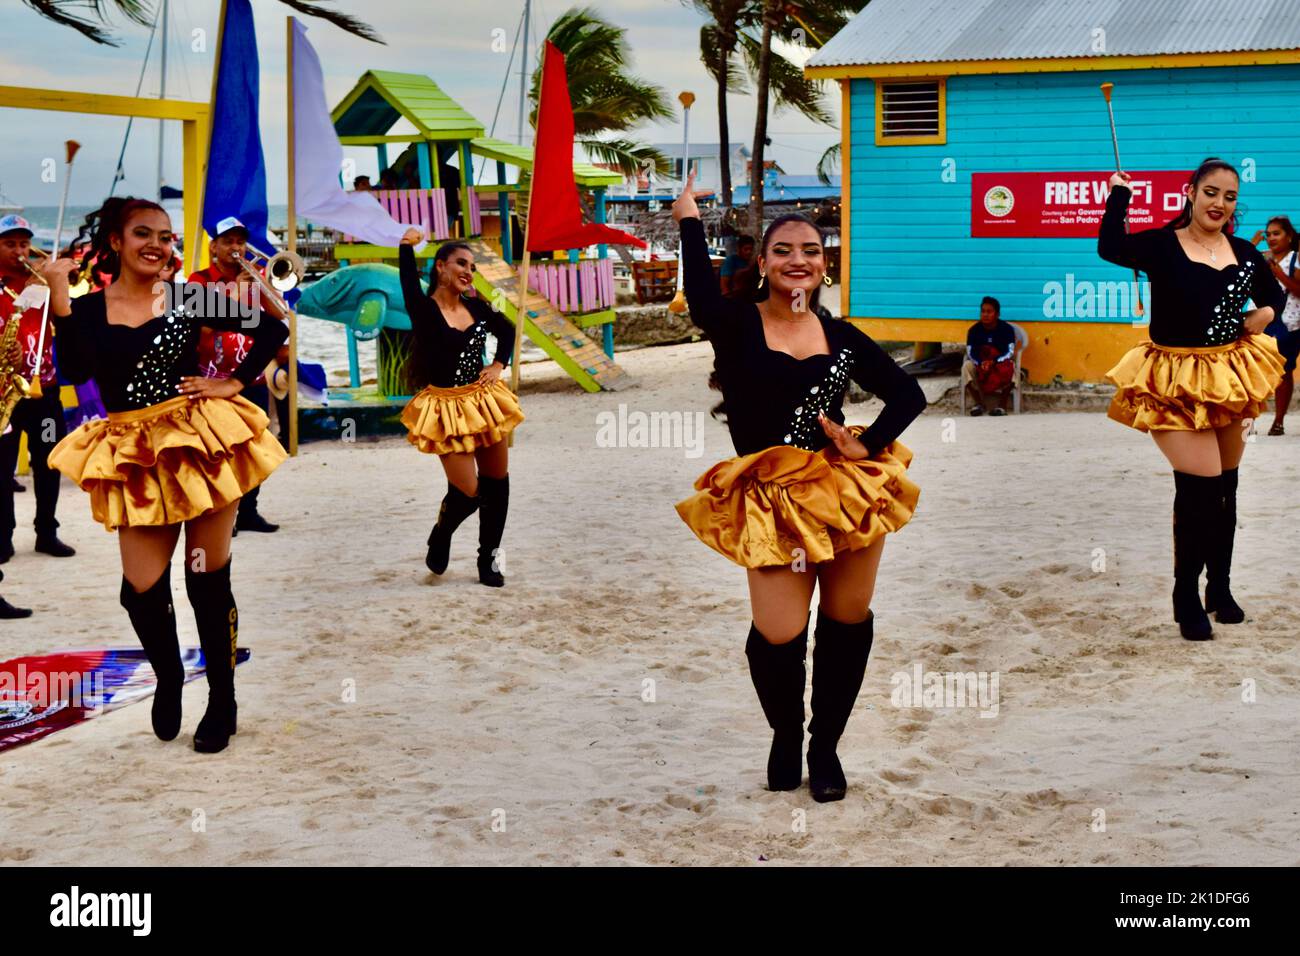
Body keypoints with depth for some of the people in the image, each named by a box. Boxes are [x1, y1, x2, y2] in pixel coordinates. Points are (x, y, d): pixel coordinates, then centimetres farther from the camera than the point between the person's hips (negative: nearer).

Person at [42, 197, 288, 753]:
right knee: (142, 587, -4)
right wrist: (59, 298, -19)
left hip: (202, 442, -1)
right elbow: (76, 371, -19)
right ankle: (168, 679, 26)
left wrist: (236, 383, -2)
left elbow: (272, 331, 6)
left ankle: (222, 702, 19)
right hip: (136, 458, 1)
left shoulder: (188, 300, 1)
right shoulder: (88, 309, 1)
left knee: (208, 580, 4)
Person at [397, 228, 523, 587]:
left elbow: (506, 330, 21)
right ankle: (439, 541, 23)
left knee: (496, 482, 9)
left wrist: (499, 365, 8)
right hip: (448, 409, -6)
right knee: (467, 492, -9)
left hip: (484, 402, 6)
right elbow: (409, 284, -34)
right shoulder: (424, 310, -12)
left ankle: (489, 559, 25)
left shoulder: (475, 307, 4)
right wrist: (406, 246, -38)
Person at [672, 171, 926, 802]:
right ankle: (785, 738, 19)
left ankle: (825, 745, 30)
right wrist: (689, 220, -28)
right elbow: (702, 299, -28)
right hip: (772, 500, -4)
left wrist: (870, 444, -2)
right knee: (778, 634, -13)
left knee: (848, 620, 9)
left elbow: (908, 394, 13)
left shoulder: (842, 337, 9)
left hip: (847, 487, 4)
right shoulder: (736, 326, -3)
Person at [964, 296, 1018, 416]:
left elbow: (1010, 352, -18)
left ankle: (1002, 405, -30)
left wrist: (993, 362, -35)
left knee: (1010, 366, -34)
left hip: (1001, 365, -1)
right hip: (979, 365, 1)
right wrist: (981, 363, -35)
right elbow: (970, 353, -13)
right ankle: (978, 403, -24)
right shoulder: (974, 330, -5)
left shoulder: (1007, 328, -9)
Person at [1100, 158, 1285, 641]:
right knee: (1200, 486, -13)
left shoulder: (1244, 253, 6)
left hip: (1229, 376, 6)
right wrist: (1119, 192, -15)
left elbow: (1273, 295, 22)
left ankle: (1220, 587, 30)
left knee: (1225, 487, 14)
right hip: (1179, 380, -6)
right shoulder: (1163, 245, -8)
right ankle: (1187, 598, 3)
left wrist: (1265, 314, 0)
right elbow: (1111, 248, -25)